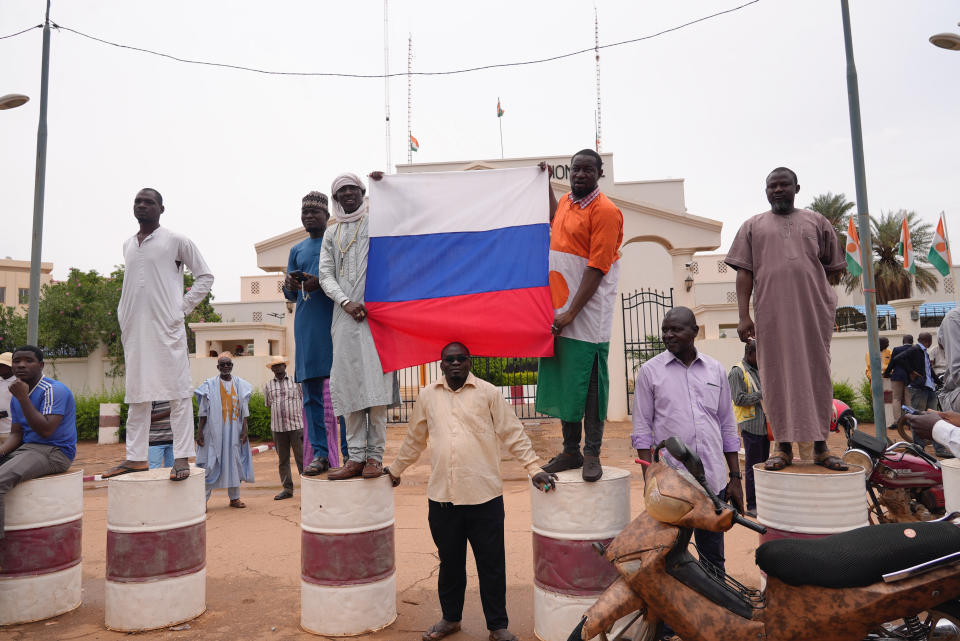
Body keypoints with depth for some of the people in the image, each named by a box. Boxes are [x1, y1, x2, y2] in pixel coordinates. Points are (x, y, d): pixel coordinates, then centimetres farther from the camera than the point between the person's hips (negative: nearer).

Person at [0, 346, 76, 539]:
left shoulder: (54, 390, -13)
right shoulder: (17, 396, 15)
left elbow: (45, 430, -23)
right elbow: (16, 434, 14)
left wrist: (23, 398, -20)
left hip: (54, 452, -9)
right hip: (25, 448, 9)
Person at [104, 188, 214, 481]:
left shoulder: (176, 241, 1)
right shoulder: (127, 245, 18)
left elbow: (205, 276, 2)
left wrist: (182, 308, -6)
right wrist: (123, 316, 12)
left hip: (167, 327, -6)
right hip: (134, 330, 6)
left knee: (177, 391, -7)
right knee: (137, 393, 10)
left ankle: (182, 458, -6)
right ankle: (135, 457, 17)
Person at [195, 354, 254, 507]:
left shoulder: (240, 384, 6)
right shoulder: (210, 385, 1)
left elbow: (244, 409, 6)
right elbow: (203, 410, 1)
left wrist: (244, 429, -1)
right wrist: (200, 430, -5)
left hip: (234, 430, 2)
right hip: (214, 430, -2)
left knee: (234, 462, 7)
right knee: (210, 463, -3)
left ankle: (234, 498, 16)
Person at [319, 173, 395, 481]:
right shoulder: (331, 233, 20)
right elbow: (326, 274, 11)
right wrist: (346, 302, -6)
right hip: (345, 315, 3)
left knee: (375, 382, -9)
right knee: (348, 384, -1)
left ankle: (375, 455, -4)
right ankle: (355, 456, 3)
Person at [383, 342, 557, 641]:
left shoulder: (488, 392, 1)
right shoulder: (428, 396, 8)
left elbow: (513, 433, 1)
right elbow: (414, 439, 20)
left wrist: (534, 469, -5)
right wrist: (395, 469, 26)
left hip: (485, 495, -2)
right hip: (441, 496, 2)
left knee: (492, 564, 7)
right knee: (449, 562, 17)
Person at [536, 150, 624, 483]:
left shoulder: (605, 211, -10)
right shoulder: (566, 201, 14)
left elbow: (597, 268, -17)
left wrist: (571, 313, -20)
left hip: (588, 314, -7)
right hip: (557, 311, 8)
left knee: (589, 384, -2)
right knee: (562, 381, 10)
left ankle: (592, 455, 8)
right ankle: (570, 451, 20)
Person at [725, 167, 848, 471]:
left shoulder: (817, 222, 16)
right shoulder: (753, 226, 13)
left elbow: (834, 268, 18)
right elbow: (744, 273, 5)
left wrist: (826, 298, 6)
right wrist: (744, 316, -3)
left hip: (815, 311, 1)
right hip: (771, 314, -1)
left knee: (817, 375, 4)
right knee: (777, 378, 1)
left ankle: (820, 447, 12)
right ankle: (784, 447, 8)